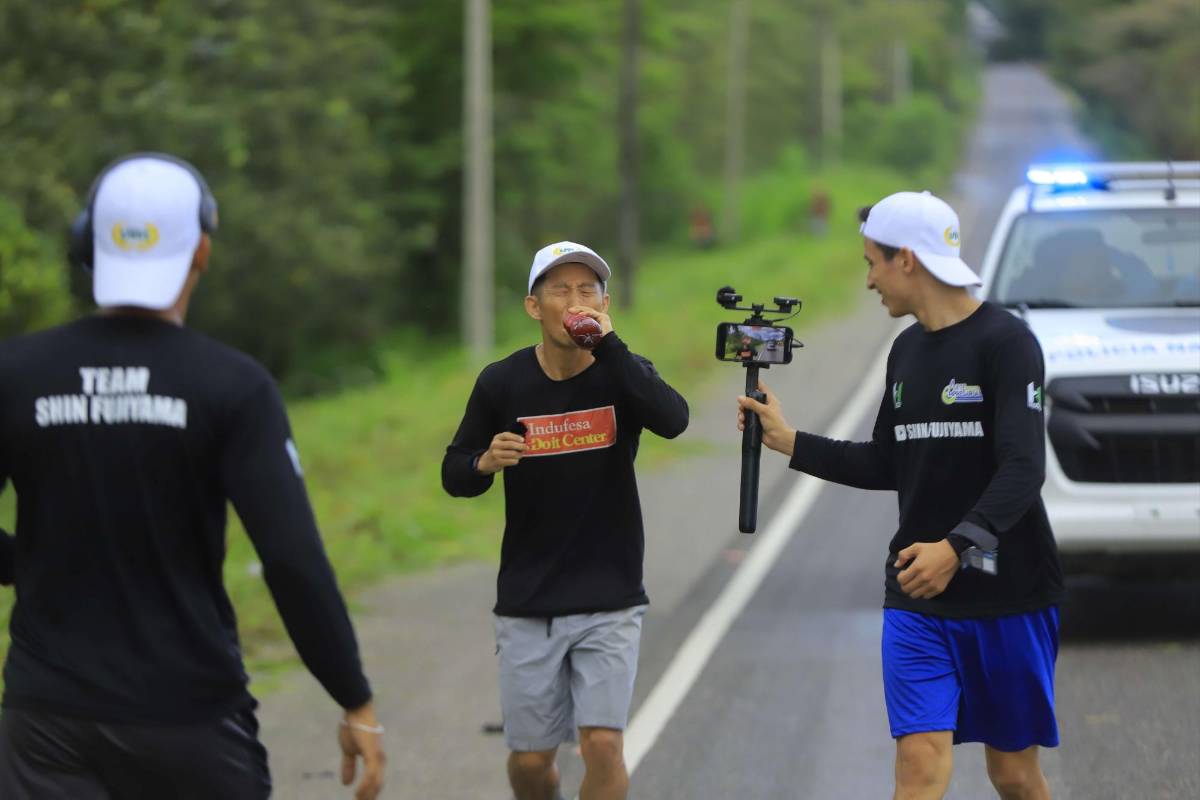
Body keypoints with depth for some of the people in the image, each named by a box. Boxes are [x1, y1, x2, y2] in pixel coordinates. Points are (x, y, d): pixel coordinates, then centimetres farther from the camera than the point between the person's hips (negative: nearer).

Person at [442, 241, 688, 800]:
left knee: (603, 744, -12)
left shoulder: (621, 374, -5)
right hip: (527, 604, 1)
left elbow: (673, 419, -27)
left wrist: (608, 344, -32)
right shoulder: (502, 384, -4)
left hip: (609, 601, -1)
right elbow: (454, 476, 4)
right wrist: (485, 463, -19)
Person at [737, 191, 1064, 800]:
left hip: (1008, 596, -5)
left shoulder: (1006, 342, -11)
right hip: (916, 597, 5)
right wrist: (789, 442, 14)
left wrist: (957, 547, -32)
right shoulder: (906, 350, 11)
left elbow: (1023, 470, -21)